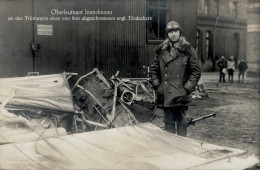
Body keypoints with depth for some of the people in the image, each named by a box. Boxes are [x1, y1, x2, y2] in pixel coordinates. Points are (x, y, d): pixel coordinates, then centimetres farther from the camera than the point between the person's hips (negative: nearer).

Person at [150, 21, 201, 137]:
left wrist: (187, 88, -9)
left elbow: (196, 71, -2)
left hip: (181, 96, -3)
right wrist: (157, 86, 2)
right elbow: (154, 70, 13)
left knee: (181, 123, 4)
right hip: (165, 95, 3)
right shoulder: (161, 50, 8)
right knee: (168, 123, 11)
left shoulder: (188, 50, -1)